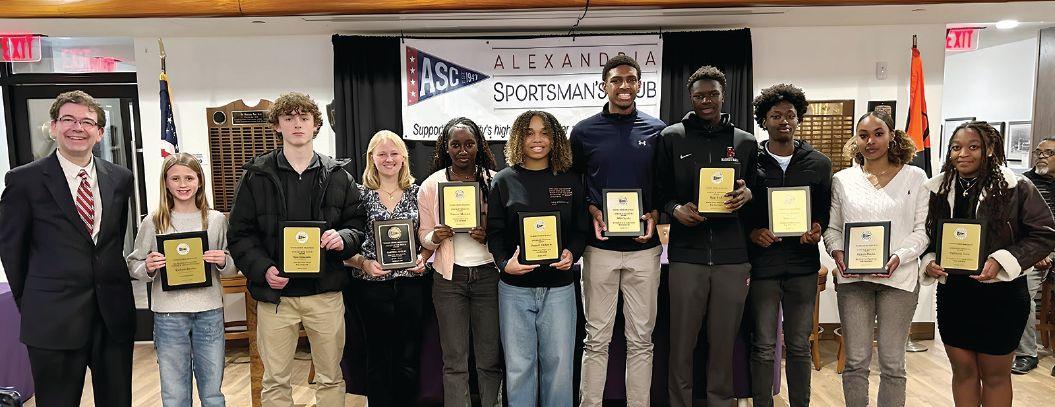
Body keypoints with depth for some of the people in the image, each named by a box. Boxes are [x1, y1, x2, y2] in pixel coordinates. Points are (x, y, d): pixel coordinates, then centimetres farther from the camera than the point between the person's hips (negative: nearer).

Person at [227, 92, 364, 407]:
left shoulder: (338, 175, 5)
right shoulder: (256, 175, 2)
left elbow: (358, 225, 8)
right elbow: (240, 234, 2)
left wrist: (342, 238, -14)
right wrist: (262, 269, -13)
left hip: (326, 292, 1)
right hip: (275, 293, -1)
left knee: (331, 378, 12)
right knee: (275, 381, 9)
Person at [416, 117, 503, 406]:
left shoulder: (494, 181, 1)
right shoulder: (431, 185, 4)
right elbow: (424, 234, 9)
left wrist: (490, 236, -14)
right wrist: (435, 237, -14)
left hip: (488, 274, 0)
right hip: (449, 276, 1)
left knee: (490, 359, 6)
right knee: (454, 361, 5)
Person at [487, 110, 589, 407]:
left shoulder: (570, 181, 6)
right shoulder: (504, 181, 2)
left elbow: (581, 229, 7)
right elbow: (494, 231, 1)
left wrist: (571, 254, -12)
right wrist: (504, 263, -16)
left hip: (559, 286, 1)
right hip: (515, 287, -1)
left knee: (559, 361, 7)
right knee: (518, 364, 7)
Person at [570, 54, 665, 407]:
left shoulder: (657, 130, 5)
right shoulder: (584, 131, 3)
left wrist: (655, 215, -7)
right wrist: (592, 212, -8)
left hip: (644, 247, 1)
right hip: (600, 247, -1)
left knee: (641, 339, 9)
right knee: (596, 339, 5)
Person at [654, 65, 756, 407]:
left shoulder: (746, 142, 12)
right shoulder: (671, 138, 7)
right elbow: (659, 191, 8)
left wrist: (747, 194, -7)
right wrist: (675, 208, -12)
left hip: (732, 256, 2)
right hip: (686, 254, -1)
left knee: (724, 342, 9)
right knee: (682, 342, 5)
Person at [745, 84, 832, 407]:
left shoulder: (819, 164, 6)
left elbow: (825, 211, 11)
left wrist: (817, 230, -8)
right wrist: (752, 232, -13)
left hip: (803, 264, 2)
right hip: (762, 263, -2)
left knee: (800, 346, 11)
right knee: (763, 346, 6)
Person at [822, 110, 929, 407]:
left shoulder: (915, 177, 4)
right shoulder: (843, 179, 7)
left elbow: (922, 229, 1)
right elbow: (832, 227, 9)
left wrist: (899, 257, -15)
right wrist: (837, 252, -10)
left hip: (898, 277, -1)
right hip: (852, 277, 1)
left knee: (892, 362, 8)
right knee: (856, 360, 6)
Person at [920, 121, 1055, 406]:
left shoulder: (1016, 188, -9)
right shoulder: (936, 189, 2)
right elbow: (924, 237, 10)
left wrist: (1001, 261, -20)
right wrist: (929, 263, -9)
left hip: (1001, 296, -3)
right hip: (952, 293, 3)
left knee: (996, 374, 11)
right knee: (962, 370, 14)